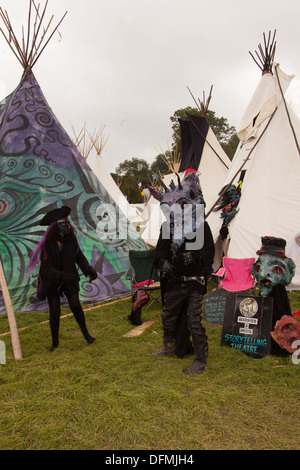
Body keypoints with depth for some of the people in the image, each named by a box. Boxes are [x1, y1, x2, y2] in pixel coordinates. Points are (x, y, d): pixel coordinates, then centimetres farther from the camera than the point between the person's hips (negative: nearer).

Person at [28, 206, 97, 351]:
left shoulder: (71, 239, -10)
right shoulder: (47, 244, -20)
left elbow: (79, 256, 1)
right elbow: (46, 269, -24)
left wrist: (89, 270, -16)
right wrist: (62, 275, -41)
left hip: (69, 279, 2)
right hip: (52, 281, -2)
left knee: (75, 305, -14)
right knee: (54, 312, -1)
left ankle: (85, 332, 11)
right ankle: (55, 342, 22)